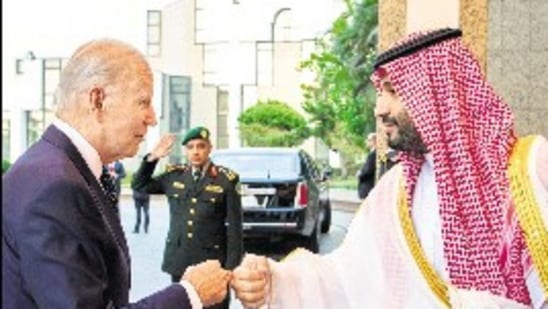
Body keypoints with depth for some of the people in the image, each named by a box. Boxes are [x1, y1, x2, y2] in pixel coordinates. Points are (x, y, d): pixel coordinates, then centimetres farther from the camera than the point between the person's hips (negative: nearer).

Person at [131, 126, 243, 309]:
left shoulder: (226, 180, -5)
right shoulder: (174, 176, 6)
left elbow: (234, 226, -5)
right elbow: (139, 185, 15)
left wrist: (232, 267, -8)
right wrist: (152, 158, 0)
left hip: (212, 262, -3)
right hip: (179, 260, 4)